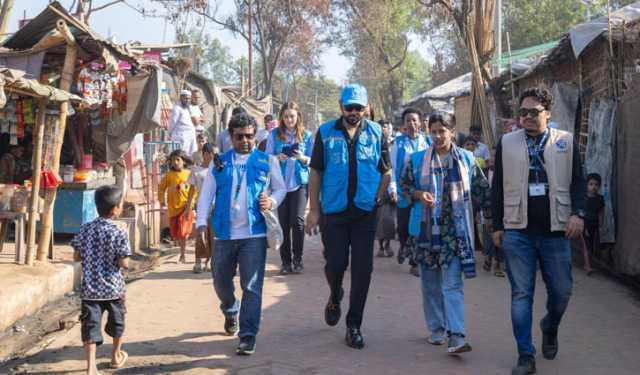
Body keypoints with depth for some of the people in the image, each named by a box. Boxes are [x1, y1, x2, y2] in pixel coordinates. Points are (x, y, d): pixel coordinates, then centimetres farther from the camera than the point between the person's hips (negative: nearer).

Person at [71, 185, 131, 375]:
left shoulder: (85, 229, 0)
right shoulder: (119, 233, -14)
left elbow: (76, 257, 5)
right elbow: (124, 263, -15)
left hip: (90, 288, 2)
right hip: (113, 288, -2)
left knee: (90, 325, 0)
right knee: (116, 322, 20)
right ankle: (116, 355, 39)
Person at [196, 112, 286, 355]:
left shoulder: (267, 161, 6)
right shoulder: (219, 163, 9)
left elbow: (281, 188, 13)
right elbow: (206, 194, 7)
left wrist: (272, 201, -9)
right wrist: (201, 222, -5)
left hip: (254, 234, -2)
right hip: (224, 234, 3)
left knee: (252, 287, -6)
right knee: (221, 282, 14)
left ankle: (248, 336, 0)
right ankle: (230, 312, 44)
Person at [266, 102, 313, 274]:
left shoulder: (307, 135, 5)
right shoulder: (274, 134, 5)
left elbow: (312, 160, 7)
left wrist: (302, 158, -14)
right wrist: (278, 158, -15)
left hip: (300, 182, -1)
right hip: (280, 183, 1)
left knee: (297, 220, -11)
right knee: (283, 223, 0)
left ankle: (298, 260, 3)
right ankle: (286, 261, 11)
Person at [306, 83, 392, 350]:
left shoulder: (376, 133, 3)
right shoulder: (326, 133, 0)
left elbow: (386, 172, 10)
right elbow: (315, 173, 1)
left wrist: (377, 199, -3)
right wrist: (313, 210, -2)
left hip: (365, 212, 1)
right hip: (334, 211, -1)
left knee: (362, 269, 0)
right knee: (335, 264, 3)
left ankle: (354, 325, 13)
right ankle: (335, 298, 38)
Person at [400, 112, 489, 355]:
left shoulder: (466, 159, 3)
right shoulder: (418, 160, 4)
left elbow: (481, 190, 11)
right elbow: (405, 184, 10)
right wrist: (418, 194, -8)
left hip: (455, 230, -2)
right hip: (427, 229, 2)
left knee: (452, 283, -9)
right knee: (431, 283, 10)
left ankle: (456, 336, -13)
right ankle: (436, 329, 23)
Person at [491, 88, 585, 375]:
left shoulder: (565, 142, 5)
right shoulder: (507, 143, 7)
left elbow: (577, 181, 6)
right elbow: (498, 187, 9)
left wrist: (577, 213, -9)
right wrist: (497, 226, 6)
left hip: (555, 231, 0)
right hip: (517, 231, 0)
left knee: (561, 291, 8)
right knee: (521, 295, 1)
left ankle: (550, 329, 40)